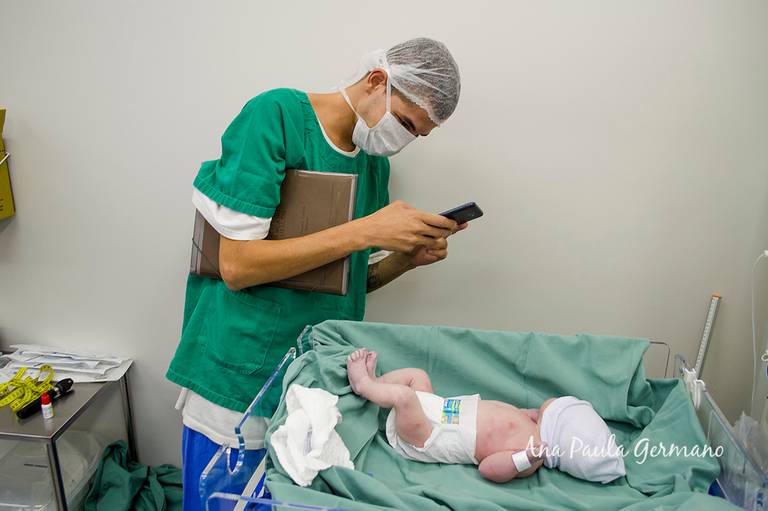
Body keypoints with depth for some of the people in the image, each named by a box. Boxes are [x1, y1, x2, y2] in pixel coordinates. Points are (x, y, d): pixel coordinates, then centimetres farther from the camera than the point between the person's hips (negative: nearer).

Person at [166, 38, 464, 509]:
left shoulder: (376, 160, 7)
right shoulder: (275, 115, -13)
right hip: (239, 381, -5)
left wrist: (408, 257, -8)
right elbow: (237, 266, -21)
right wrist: (365, 231, -23)